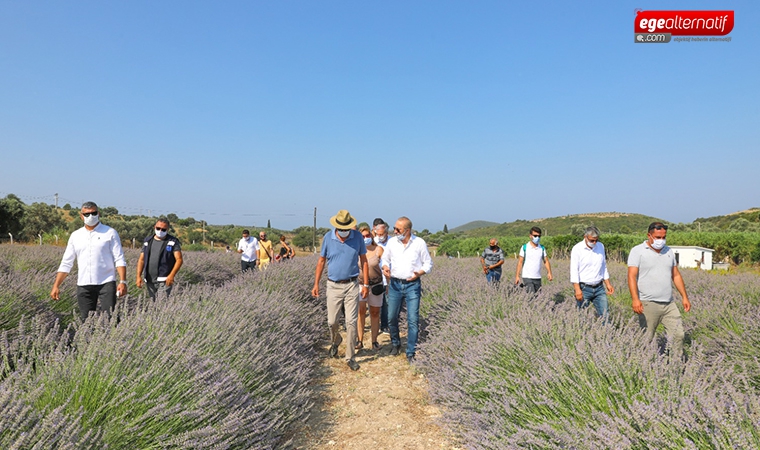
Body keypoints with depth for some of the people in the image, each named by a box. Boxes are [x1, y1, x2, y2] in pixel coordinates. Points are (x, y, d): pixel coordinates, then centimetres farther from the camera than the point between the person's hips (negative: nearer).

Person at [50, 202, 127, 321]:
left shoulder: (110, 233, 2)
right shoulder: (75, 236, 12)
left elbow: (119, 260, -3)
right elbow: (66, 263, 15)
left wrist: (123, 281, -13)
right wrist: (56, 286, 7)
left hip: (106, 283, -3)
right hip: (83, 285, 4)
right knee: (86, 320, 6)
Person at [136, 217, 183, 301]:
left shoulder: (173, 242, 0)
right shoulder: (148, 241, 14)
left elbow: (179, 260, -8)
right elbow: (141, 259, 13)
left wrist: (172, 275, -21)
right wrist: (139, 276, 1)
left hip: (164, 281, -5)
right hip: (149, 281, 5)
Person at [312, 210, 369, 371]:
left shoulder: (358, 237, -5)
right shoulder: (328, 237, -4)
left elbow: (363, 260, 3)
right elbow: (321, 261, 5)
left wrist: (366, 284, 0)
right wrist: (316, 284, 3)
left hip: (352, 285, -1)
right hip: (334, 285, 1)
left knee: (351, 322, 0)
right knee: (332, 321, 7)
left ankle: (350, 357, 13)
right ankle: (335, 342, 40)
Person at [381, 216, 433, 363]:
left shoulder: (419, 243, -4)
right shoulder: (392, 242, 2)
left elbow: (428, 263, 3)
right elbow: (385, 259, 14)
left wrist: (420, 272, -16)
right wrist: (385, 267, -8)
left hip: (412, 285, -2)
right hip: (395, 284, 3)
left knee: (413, 320, -4)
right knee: (391, 318, 9)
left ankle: (411, 353, 9)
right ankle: (395, 344, 35)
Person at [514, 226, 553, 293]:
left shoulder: (542, 248, 9)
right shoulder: (524, 247, -2)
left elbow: (546, 261, 8)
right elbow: (520, 262, -1)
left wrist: (549, 272, -8)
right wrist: (517, 276, -6)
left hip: (538, 278, 4)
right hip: (527, 277, -4)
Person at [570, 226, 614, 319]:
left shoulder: (601, 246, 7)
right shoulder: (577, 249, -10)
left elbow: (604, 267, 17)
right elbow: (574, 270, -13)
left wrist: (608, 284, 13)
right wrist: (577, 289, -20)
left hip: (599, 288, 5)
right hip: (584, 288, -5)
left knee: (605, 314, 3)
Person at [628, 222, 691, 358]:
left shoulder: (669, 251, 14)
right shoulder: (637, 251, -4)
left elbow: (676, 275, 20)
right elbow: (632, 276, -13)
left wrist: (684, 297, 14)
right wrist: (635, 299, -24)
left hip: (669, 304, 6)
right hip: (648, 304, -6)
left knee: (678, 334, 5)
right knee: (645, 339, 0)